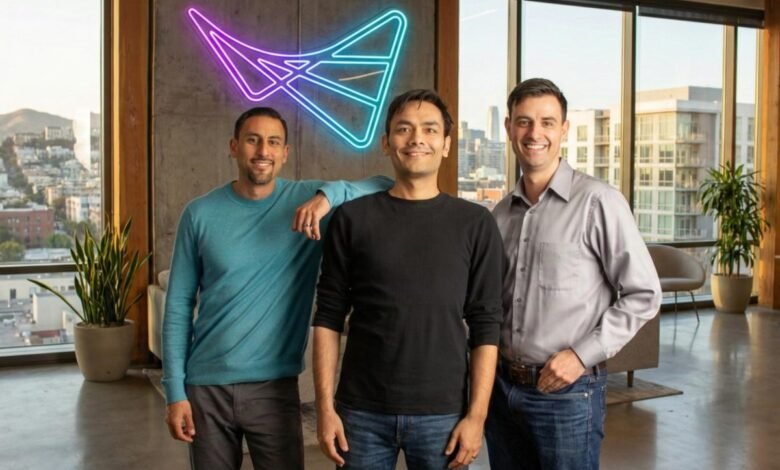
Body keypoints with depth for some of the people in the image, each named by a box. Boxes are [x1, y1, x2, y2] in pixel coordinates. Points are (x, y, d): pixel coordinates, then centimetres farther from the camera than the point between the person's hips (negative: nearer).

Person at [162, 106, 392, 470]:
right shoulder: (200, 214, -2)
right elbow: (179, 307, 1)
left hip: (274, 387, -1)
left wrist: (329, 195, -27)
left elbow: (386, 188, -11)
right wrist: (175, 391, -3)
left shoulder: (307, 200, -4)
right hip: (206, 387, 1)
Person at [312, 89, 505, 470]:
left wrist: (476, 415, -6)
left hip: (443, 414, 0)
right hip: (362, 412, 0)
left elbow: (486, 327, -1)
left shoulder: (475, 223, 1)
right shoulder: (352, 219, 1)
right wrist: (325, 406, -3)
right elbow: (329, 317, 2)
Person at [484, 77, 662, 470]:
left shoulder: (598, 202, -9)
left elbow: (643, 295, -8)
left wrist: (583, 353, -14)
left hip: (567, 392, -5)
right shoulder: (501, 214, 8)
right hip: (502, 388, 5)